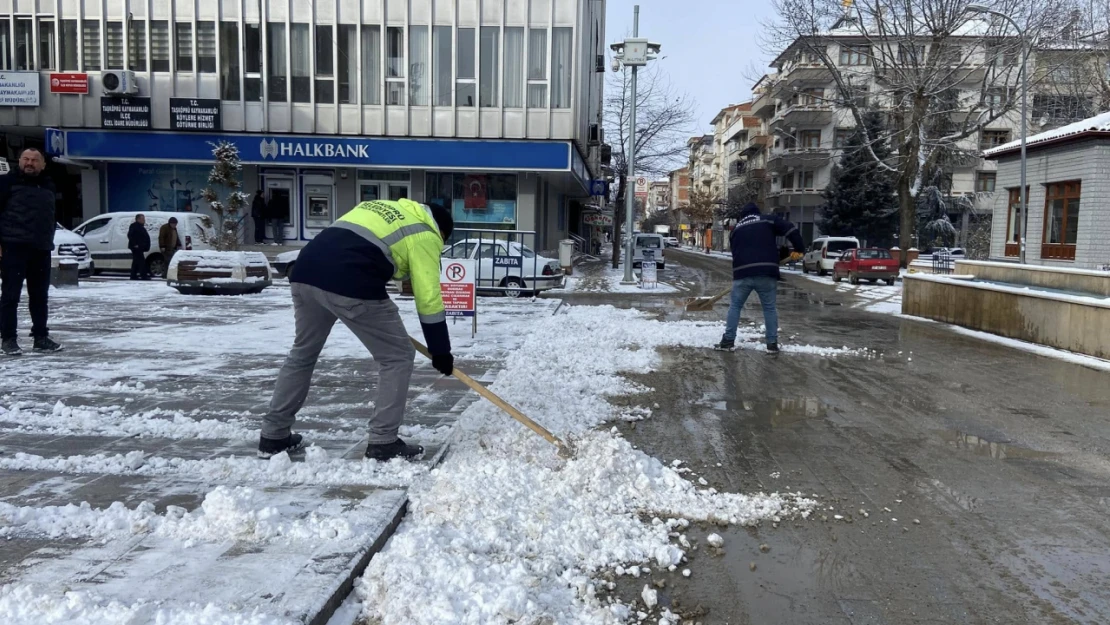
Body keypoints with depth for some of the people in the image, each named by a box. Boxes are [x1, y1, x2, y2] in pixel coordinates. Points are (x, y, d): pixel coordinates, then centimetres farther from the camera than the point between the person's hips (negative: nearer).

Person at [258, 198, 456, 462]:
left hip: (305, 271, 8)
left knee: (302, 353, 26)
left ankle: (273, 436, 33)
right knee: (398, 356, 9)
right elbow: (428, 297, 6)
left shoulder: (380, 206, 32)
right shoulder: (424, 234, 10)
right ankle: (383, 443, 11)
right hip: (351, 285, -8)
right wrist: (440, 352, 12)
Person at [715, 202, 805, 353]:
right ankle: (772, 343, 9)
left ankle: (728, 340, 9)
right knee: (770, 308, 9)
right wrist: (799, 248, 5)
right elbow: (790, 229, -2)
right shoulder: (769, 220, 10)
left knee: (735, 306, 13)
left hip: (742, 272, 2)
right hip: (766, 272, -1)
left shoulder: (736, 228, 20)